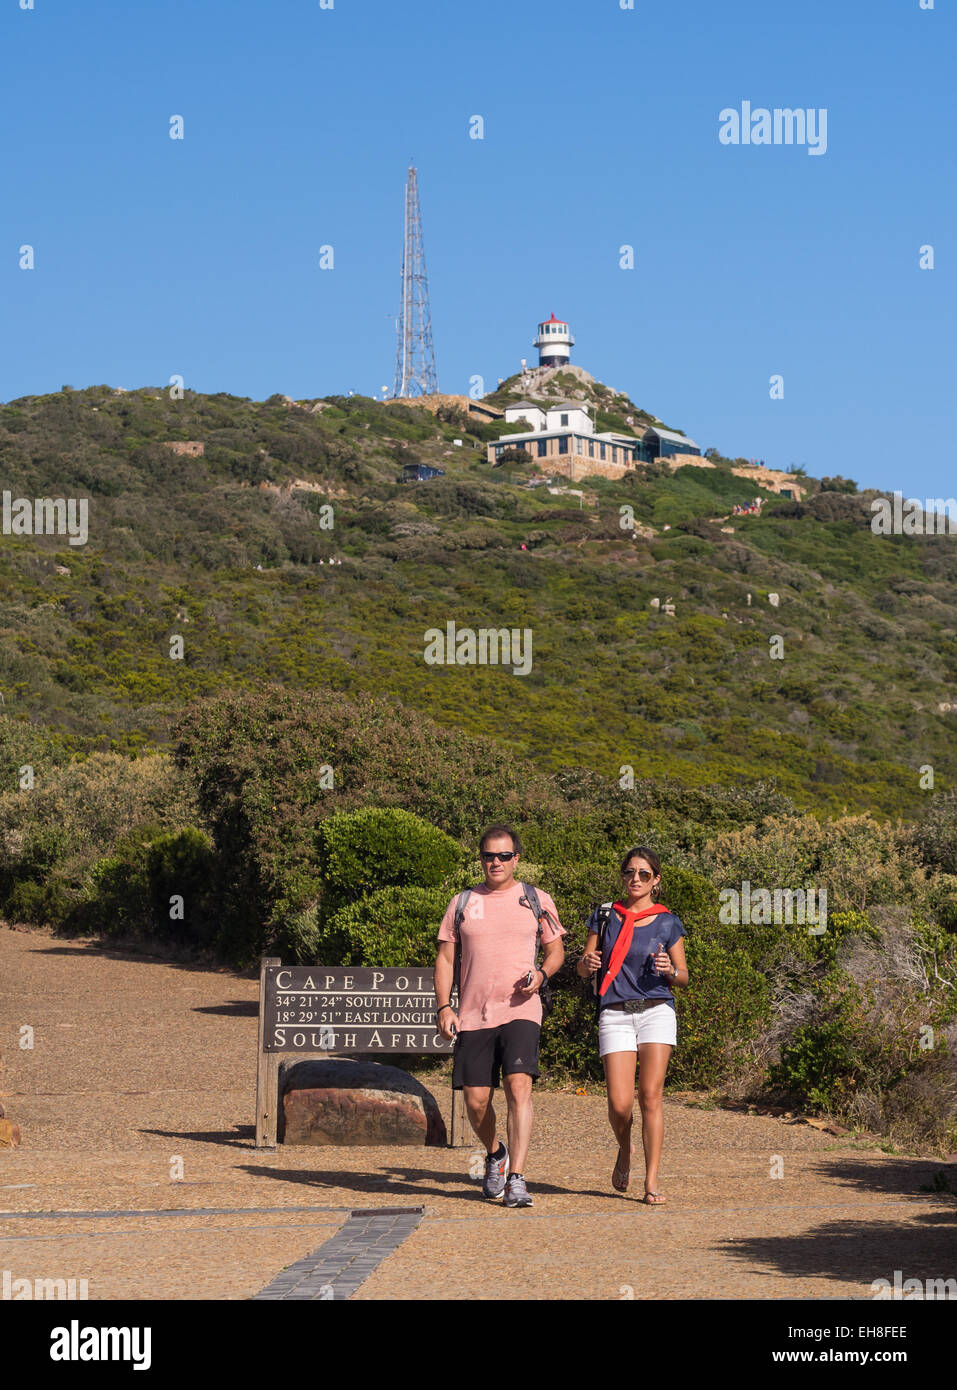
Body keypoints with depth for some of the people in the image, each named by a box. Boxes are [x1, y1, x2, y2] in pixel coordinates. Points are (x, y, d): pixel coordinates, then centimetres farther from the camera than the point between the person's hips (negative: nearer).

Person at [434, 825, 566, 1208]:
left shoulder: (537, 901, 8)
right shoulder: (462, 903, 11)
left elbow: (556, 950, 15)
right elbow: (445, 957, 13)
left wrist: (541, 974, -7)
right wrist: (443, 1007, 1)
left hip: (520, 1011, -2)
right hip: (473, 1015, 2)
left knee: (519, 1086, -20)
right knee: (476, 1100, 1)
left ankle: (516, 1179, -21)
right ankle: (495, 1154, 32)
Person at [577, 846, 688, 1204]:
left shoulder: (667, 923, 7)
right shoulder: (604, 915, 9)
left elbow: (683, 976, 12)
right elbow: (582, 969, 11)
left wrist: (669, 970, -11)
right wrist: (587, 963, -12)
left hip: (656, 1011, 0)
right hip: (615, 1014, 0)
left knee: (650, 1096, -9)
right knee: (620, 1103, -9)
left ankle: (651, 1182, -2)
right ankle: (625, 1150, 24)